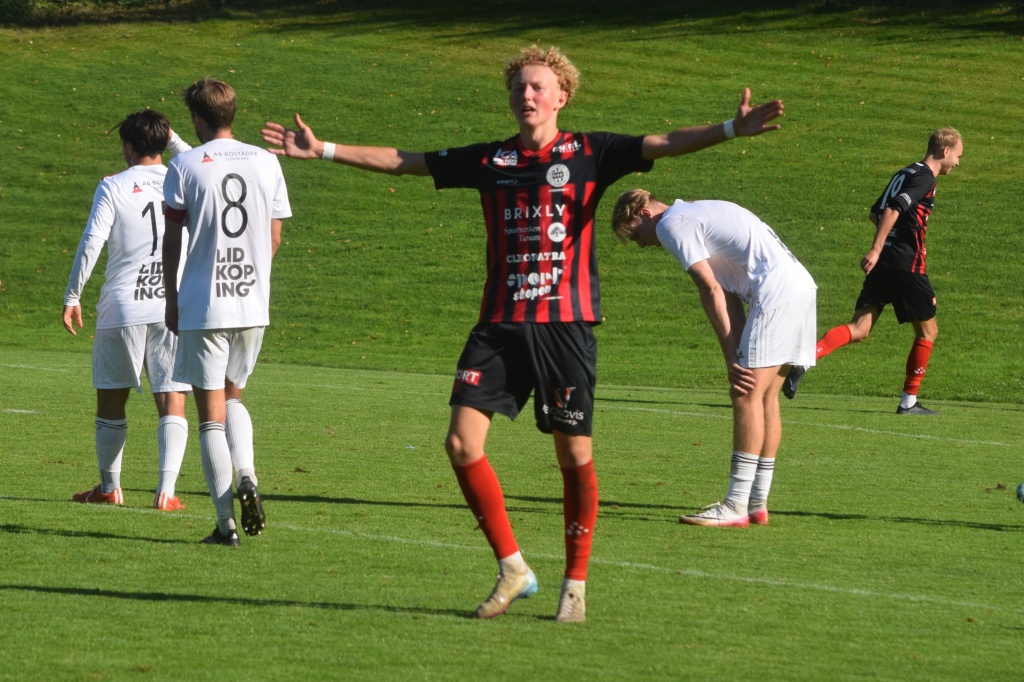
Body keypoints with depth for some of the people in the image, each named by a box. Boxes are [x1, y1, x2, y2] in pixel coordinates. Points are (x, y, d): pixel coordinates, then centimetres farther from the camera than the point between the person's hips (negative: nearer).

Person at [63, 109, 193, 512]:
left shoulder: (113, 187, -3)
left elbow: (91, 242, -10)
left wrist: (72, 296, -4)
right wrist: (174, 141, 29)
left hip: (122, 308, -2)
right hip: (173, 308, 2)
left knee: (111, 400, 13)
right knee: (172, 403, 0)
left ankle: (109, 487, 21)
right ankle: (166, 490, -12)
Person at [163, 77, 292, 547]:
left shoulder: (186, 166, -7)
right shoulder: (265, 163, 4)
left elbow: (172, 241, -4)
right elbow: (274, 238, 8)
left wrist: (171, 294, 9)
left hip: (203, 305, -4)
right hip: (254, 305, 4)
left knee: (211, 412, 2)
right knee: (233, 397, 23)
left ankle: (226, 521, -2)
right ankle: (246, 478, -3)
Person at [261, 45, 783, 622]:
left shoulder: (588, 154, 2)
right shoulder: (491, 160, 12)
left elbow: (662, 145, -10)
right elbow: (399, 161, 18)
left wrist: (732, 130, -25)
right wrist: (323, 150, 19)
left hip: (567, 324, -3)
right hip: (500, 323, 3)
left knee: (575, 454, -1)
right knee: (462, 442, -9)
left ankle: (576, 584, 13)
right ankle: (513, 569, 4)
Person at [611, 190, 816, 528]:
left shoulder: (672, 225, -3)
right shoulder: (695, 215, 26)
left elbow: (712, 291, -9)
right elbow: (729, 293, 18)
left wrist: (733, 360, -8)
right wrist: (738, 357, 8)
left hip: (777, 292, -10)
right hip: (801, 285, 10)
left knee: (747, 394, -9)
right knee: (765, 396, 12)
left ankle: (736, 506, -11)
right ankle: (758, 504, 14)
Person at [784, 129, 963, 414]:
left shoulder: (905, 174, 19)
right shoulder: (925, 178, -8)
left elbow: (875, 214, 27)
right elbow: (893, 210, -21)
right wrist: (876, 250, -26)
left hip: (883, 262, 8)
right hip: (907, 264, -8)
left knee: (859, 329, 0)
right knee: (927, 331, 9)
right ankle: (909, 400, 13)